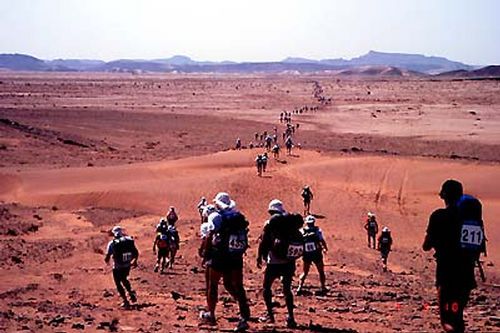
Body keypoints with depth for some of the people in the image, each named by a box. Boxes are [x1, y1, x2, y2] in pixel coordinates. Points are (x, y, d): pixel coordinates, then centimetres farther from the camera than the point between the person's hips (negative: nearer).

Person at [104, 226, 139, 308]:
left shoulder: (112, 244, -13)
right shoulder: (129, 240, -4)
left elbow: (107, 258, -12)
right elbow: (136, 253, 2)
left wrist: (107, 261, 12)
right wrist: (135, 261, 21)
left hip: (117, 268, -4)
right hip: (127, 266, 4)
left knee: (118, 283, 14)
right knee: (124, 279, 30)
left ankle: (125, 301, 9)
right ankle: (131, 292, 11)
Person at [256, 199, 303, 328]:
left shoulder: (270, 223, -7)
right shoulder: (291, 222, 5)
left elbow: (263, 242, -4)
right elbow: (299, 243, 8)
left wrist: (259, 257, 6)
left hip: (274, 262, -4)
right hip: (289, 262, 4)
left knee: (266, 287, 14)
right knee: (287, 289, 12)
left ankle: (270, 314, 15)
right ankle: (290, 317, 4)